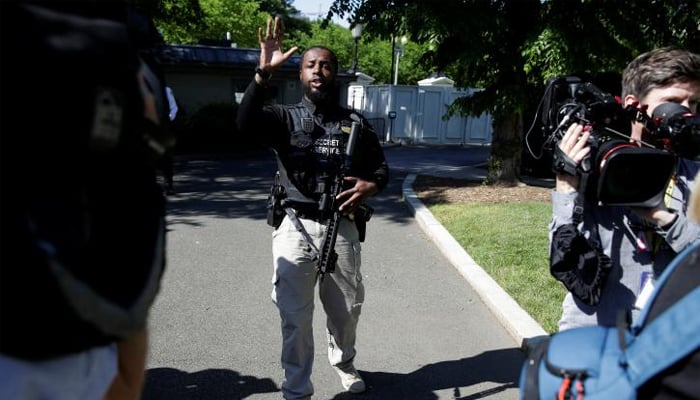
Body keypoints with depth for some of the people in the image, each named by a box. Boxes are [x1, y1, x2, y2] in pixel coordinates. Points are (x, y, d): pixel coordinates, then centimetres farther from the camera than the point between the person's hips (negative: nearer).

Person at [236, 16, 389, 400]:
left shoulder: (355, 123, 8)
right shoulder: (285, 118, 1)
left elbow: (381, 168, 13)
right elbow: (245, 123, -19)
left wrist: (370, 186, -11)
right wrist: (264, 71, -29)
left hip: (341, 229, 2)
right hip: (296, 227, -2)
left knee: (347, 309, 18)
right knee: (295, 316, 3)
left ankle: (343, 362, 46)